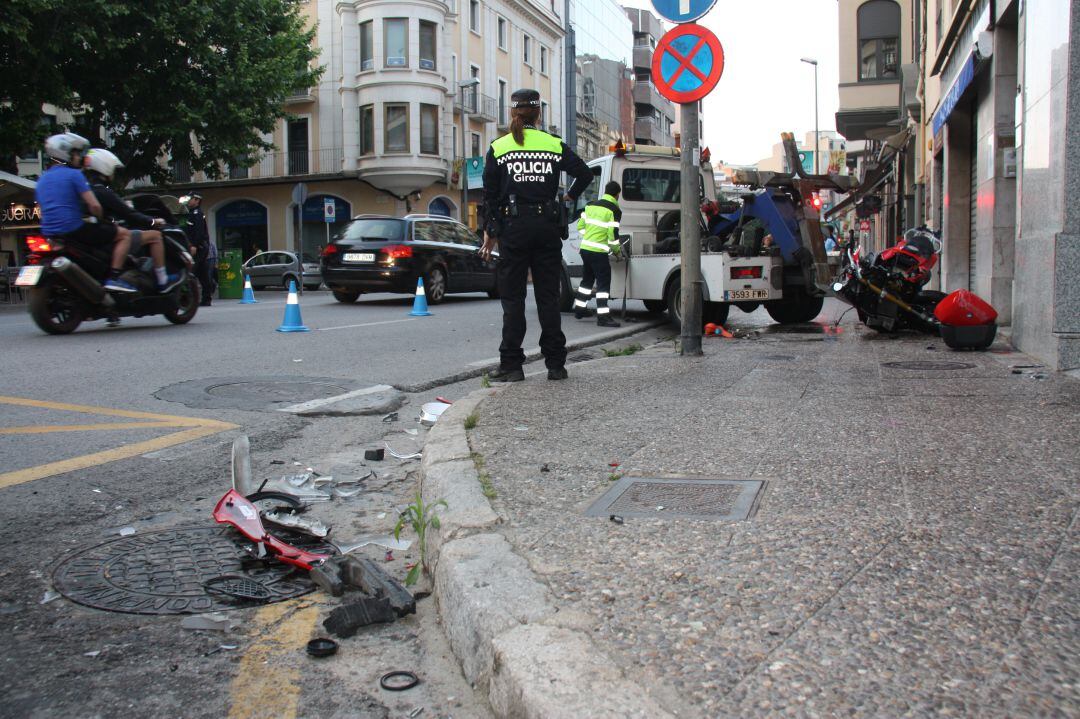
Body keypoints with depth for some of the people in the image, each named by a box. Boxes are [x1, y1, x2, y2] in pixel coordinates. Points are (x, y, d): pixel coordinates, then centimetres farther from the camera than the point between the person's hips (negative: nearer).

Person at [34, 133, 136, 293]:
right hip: (73, 230, -9)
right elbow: (94, 206, -14)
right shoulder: (74, 174, -7)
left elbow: (43, 210, 24)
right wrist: (100, 219, 5)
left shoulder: (41, 180, 18)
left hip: (48, 234, 9)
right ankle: (113, 278, -15)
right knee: (125, 235, -2)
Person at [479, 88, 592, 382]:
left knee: (512, 297, 4)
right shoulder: (554, 145, 5)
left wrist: (490, 233, 6)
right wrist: (570, 197, 18)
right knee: (548, 296, 7)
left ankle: (511, 364, 3)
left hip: (513, 227, -2)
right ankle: (555, 364, 9)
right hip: (547, 226, 2)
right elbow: (585, 173, 1)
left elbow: (490, 195, 1)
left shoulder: (498, 148, 2)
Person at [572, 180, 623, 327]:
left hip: (585, 248, 7)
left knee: (587, 279, 22)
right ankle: (603, 316, -9)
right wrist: (617, 250, 1)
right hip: (598, 252, -7)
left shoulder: (591, 205, 11)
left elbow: (580, 225, 14)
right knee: (603, 282, -4)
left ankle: (579, 309, 31)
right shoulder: (614, 210, -10)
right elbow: (613, 234, -14)